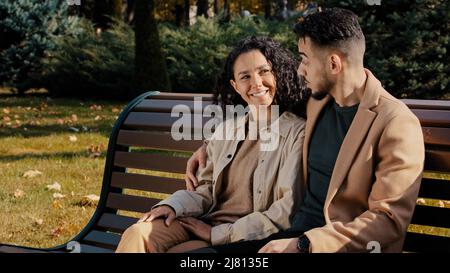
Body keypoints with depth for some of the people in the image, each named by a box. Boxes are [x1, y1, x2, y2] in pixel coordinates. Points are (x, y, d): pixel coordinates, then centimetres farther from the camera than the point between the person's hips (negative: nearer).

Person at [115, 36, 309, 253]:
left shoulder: (298, 134, -6)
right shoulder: (227, 128, 13)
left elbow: (286, 214, -13)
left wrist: (217, 234, -13)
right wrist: (173, 206, -5)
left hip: (244, 240, -5)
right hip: (205, 222, 6)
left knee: (173, 251, -28)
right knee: (137, 234, -20)